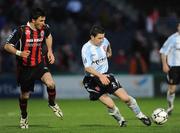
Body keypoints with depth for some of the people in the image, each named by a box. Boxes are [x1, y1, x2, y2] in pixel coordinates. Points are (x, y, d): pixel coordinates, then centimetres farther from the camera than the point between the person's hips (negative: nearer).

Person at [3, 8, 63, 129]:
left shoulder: (44, 28, -6)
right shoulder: (21, 31, -19)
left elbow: (48, 36, 20)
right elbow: (7, 46, -16)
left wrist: (50, 51, 9)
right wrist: (19, 53, -33)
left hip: (39, 64, 2)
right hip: (24, 67, -2)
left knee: (50, 83, -25)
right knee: (25, 94, 10)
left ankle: (52, 104, 6)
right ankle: (24, 117, 38)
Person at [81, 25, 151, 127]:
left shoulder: (104, 41, -2)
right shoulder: (86, 49, -20)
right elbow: (87, 68, -31)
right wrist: (100, 76, -43)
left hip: (105, 76, 5)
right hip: (92, 79, -5)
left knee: (125, 98, -6)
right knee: (110, 105, -14)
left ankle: (140, 116, 15)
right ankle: (121, 120, 15)